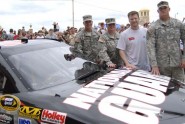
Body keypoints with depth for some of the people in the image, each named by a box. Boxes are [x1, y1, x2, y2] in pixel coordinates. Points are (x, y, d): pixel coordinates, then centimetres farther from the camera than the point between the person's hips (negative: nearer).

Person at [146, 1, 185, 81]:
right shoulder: (153, 27, -1)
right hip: (161, 65, -2)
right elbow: (151, 47, -8)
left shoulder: (178, 24, 6)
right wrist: (154, 65, -17)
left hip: (177, 64, 2)